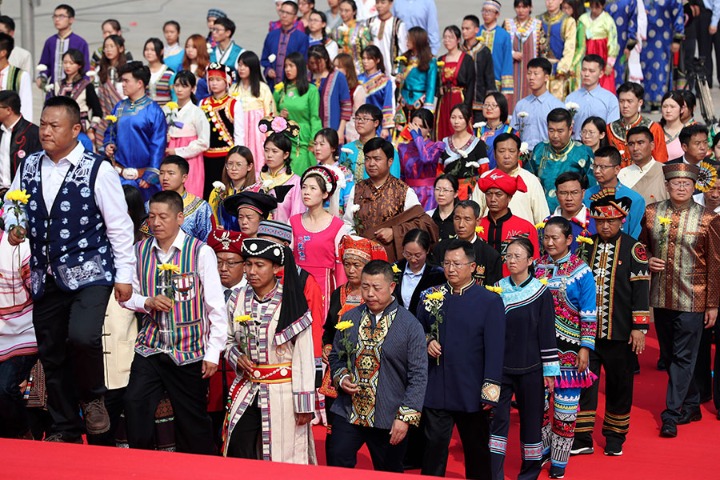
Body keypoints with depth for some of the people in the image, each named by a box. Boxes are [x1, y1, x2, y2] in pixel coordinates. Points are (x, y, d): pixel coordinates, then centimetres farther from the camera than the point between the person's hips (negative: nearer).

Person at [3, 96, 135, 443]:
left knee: (82, 337, -27)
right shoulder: (29, 167, 7)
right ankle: (64, 430, 26)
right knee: (51, 353, 10)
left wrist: (125, 274, -6)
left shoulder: (97, 170, -8)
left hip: (89, 273, -5)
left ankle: (92, 398, 4)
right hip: (45, 277, 6)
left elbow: (119, 225, -5)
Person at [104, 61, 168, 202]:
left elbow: (158, 147, -10)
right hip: (119, 174, 5)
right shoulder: (119, 107, 8)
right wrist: (108, 146, -2)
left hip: (142, 175, -5)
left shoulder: (153, 110, -8)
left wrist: (151, 176, -12)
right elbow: (110, 133, 20)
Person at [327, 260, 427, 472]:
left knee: (389, 473, 10)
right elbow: (335, 357, 17)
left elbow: (418, 376, -9)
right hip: (348, 414, 3)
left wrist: (405, 417, -14)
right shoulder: (349, 318, 5)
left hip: (389, 420, -3)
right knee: (336, 466, -2)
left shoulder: (410, 325, -7)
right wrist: (341, 378, -4)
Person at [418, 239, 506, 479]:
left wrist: (490, 390, -13)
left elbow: (494, 349, -8)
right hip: (435, 390, 2)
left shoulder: (490, 301, -6)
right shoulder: (430, 296, 5)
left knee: (477, 450, 12)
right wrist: (427, 342, -5)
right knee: (434, 446, 7)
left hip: (472, 393, -2)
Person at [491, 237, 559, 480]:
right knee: (497, 419, -1)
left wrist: (550, 370, -5)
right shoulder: (497, 289, 2)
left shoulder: (541, 293, -5)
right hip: (500, 367, 2)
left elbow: (547, 333, -4)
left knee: (531, 420, 8)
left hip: (530, 369, -2)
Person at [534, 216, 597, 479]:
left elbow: (588, 315, -5)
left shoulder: (582, 272, -6)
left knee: (566, 405, 3)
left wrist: (585, 348, -10)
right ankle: (543, 447, 30)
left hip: (568, 347, -4)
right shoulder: (536, 267, 5)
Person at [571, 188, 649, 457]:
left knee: (619, 384, 9)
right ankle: (582, 438, 11)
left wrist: (639, 327, -10)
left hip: (620, 333, -2)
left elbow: (641, 290, -6)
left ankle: (615, 436, 25)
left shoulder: (634, 249, -3)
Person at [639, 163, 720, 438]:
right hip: (660, 298, 4)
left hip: (692, 300, -4)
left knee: (683, 357, -2)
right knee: (668, 356, 12)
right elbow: (642, 246, 18)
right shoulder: (651, 213, 3)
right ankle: (691, 406, 28)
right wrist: (648, 260, -5)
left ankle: (671, 415, 3)